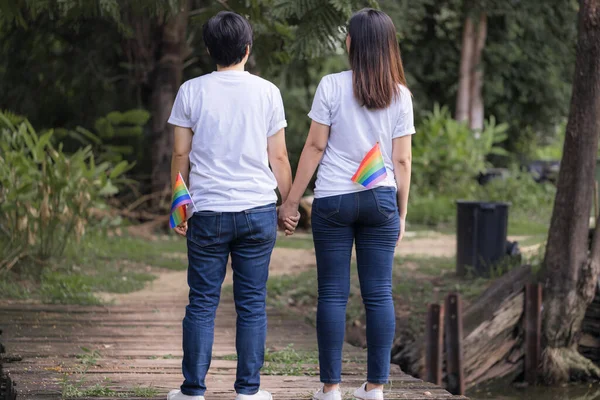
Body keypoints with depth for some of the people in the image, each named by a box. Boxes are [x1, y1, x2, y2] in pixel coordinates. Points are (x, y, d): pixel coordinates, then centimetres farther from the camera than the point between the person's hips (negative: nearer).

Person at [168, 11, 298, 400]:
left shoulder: (192, 91, 1)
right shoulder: (267, 92, 1)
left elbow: (181, 155, 4)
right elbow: (278, 157, 3)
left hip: (208, 211, 0)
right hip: (258, 209, 0)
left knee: (202, 302, 4)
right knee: (252, 303, 5)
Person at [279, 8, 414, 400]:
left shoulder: (332, 86, -4)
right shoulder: (400, 95, 3)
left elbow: (315, 147, -3)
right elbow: (402, 160, 4)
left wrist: (292, 200, 3)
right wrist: (402, 211, 12)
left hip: (333, 200, -2)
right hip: (381, 200, 2)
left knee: (333, 293, 2)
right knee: (379, 293, 5)